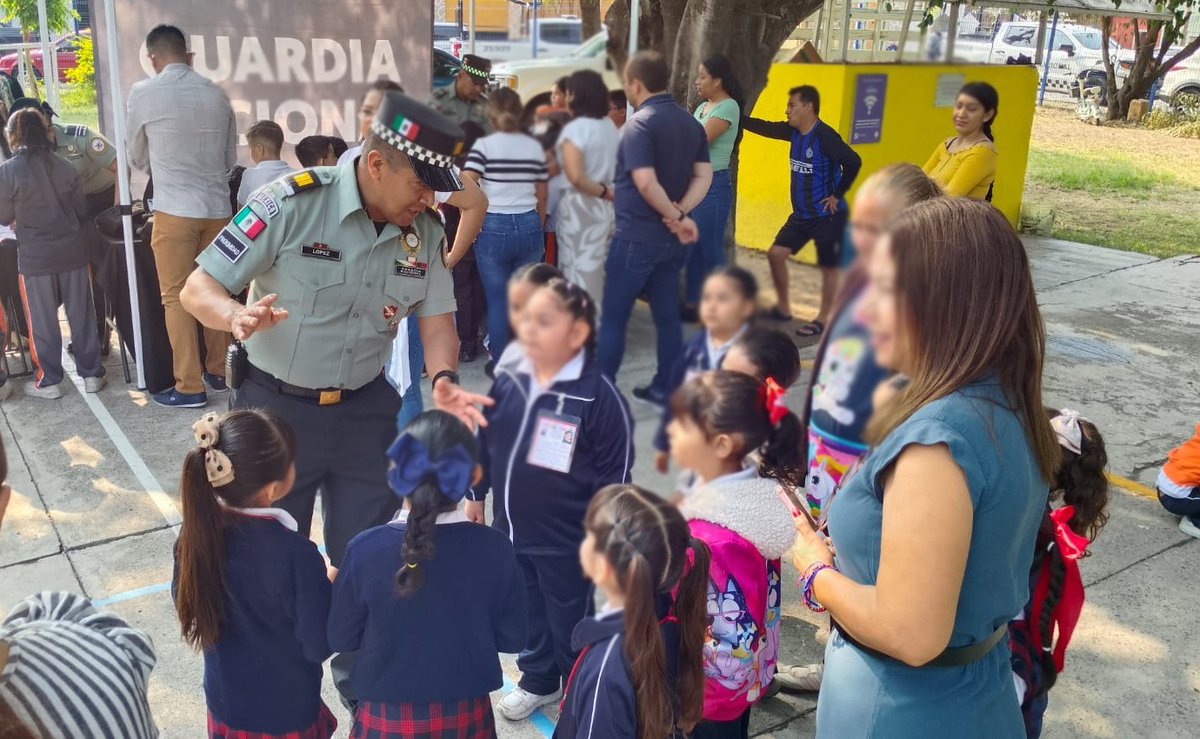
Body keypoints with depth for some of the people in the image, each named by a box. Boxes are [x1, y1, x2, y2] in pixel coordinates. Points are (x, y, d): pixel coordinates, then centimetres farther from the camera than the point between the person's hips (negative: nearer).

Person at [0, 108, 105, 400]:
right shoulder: (65, 167, -2)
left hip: (35, 258, -3)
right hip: (73, 252, 3)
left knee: (42, 321, 8)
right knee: (82, 315, 10)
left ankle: (48, 381, 16)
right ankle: (91, 374, 17)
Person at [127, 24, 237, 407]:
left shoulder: (144, 93, -5)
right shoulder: (217, 95, 4)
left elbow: (137, 158, 9)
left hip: (174, 210, -4)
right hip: (217, 207, 4)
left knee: (176, 297, 3)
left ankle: (189, 387, 5)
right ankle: (218, 371, 23)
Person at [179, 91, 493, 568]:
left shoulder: (427, 233, -4)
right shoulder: (293, 203, -19)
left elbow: (436, 322, 0)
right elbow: (199, 289, -15)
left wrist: (443, 380, -21)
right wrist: (239, 317, -38)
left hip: (367, 409, 4)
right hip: (276, 407, -3)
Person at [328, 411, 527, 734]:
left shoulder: (365, 550, -18)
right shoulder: (493, 549, -16)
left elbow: (342, 638, -6)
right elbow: (512, 637, -5)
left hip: (387, 718, -1)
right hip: (466, 716, 1)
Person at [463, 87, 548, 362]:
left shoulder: (484, 145, -4)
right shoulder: (535, 146, 8)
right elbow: (541, 197, 13)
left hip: (494, 228, -3)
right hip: (529, 226, 3)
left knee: (497, 300, 5)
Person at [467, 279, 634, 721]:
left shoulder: (598, 396, -21)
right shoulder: (509, 381, -3)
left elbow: (615, 471, -15)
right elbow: (485, 442, 10)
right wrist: (476, 494, 16)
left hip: (566, 541, -6)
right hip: (510, 529, 6)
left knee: (569, 619, 14)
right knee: (527, 614, 23)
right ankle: (538, 681, 45)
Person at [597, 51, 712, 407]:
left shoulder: (639, 124, -15)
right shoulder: (690, 123, 9)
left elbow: (646, 182, -25)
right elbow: (704, 176, 3)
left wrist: (677, 218, -14)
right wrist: (680, 213, -9)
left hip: (636, 236, -7)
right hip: (672, 238, 7)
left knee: (613, 317, 2)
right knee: (667, 315, 14)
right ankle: (666, 388, 21)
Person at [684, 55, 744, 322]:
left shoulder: (728, 107, -11)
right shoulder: (702, 108, 15)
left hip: (713, 184, -8)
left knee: (711, 250, -4)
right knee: (693, 248, 11)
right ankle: (692, 305, 18)